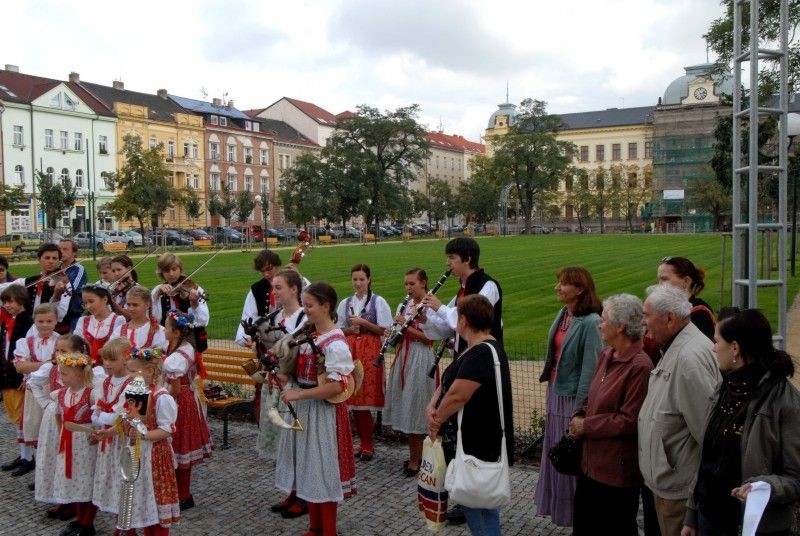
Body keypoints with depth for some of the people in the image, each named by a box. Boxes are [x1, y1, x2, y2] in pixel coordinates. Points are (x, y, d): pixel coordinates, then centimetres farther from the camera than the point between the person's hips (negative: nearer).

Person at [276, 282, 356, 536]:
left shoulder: (335, 343, -19)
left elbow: (337, 386, -25)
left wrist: (297, 394, -23)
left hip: (323, 412, -8)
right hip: (303, 409, 8)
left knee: (323, 470, 4)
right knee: (308, 468, 17)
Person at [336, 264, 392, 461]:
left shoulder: (378, 302, -1)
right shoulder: (345, 303, 11)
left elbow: (386, 330, -4)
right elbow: (339, 329, 16)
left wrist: (363, 322, -13)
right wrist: (349, 330, -5)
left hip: (370, 351, -4)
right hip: (350, 352, 4)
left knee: (366, 398, -5)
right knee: (353, 398, 4)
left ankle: (368, 445, 9)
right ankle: (364, 442, 18)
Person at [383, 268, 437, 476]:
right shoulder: (406, 305, 12)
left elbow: (429, 338, -15)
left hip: (420, 359, -7)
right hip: (404, 355, 8)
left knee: (415, 407, -2)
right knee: (406, 407, 11)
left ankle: (415, 461, 8)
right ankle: (415, 455, 24)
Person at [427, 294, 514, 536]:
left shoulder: (483, 353, -23)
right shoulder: (476, 350, 11)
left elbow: (457, 396, -25)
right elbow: (447, 383, 12)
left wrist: (436, 421, -11)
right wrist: (431, 407, -5)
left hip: (480, 445, -10)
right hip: (468, 441, 10)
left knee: (481, 505, 2)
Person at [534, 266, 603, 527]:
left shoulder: (590, 322, -19)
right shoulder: (563, 315, 5)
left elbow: (590, 368, -19)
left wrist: (580, 408, -17)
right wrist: (550, 394, 16)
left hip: (573, 396, -8)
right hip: (556, 391, 8)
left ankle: (575, 511, 24)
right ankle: (556, 503, 35)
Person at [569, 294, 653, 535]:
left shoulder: (639, 366, -22)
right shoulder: (606, 355, 5)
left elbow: (629, 421, -21)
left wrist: (585, 426, -14)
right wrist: (579, 417, -2)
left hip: (618, 471, -8)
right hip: (591, 463, 8)